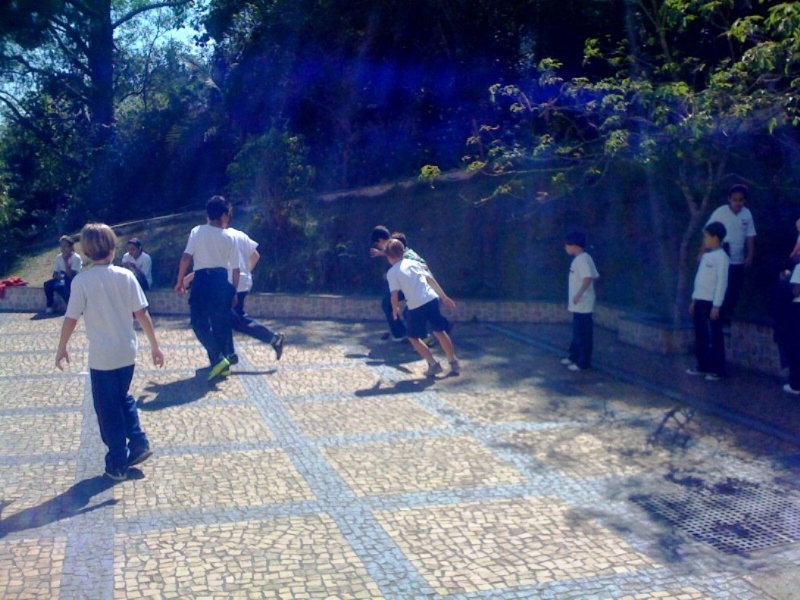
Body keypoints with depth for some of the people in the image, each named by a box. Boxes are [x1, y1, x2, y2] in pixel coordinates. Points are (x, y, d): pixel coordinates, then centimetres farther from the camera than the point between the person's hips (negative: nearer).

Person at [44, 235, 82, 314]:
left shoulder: (76, 258, -14)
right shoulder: (58, 257, 4)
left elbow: (71, 275, -22)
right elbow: (55, 273, 6)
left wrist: (65, 260, -23)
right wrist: (58, 276, -18)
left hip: (73, 281, -5)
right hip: (62, 279, 5)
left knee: (59, 285, -35)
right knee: (47, 284, -25)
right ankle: (49, 306, -9)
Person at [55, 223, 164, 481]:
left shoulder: (81, 281, -11)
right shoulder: (126, 276, -4)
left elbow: (70, 319, -7)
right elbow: (142, 314, -4)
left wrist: (62, 348, 8)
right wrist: (154, 345, 4)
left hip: (102, 356, -3)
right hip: (127, 352, 3)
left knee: (108, 409, 9)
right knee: (123, 398, 26)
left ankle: (118, 464, 16)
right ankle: (138, 443, 19)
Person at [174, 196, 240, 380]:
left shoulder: (197, 231, 1)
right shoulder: (229, 237, 6)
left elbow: (186, 257, -7)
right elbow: (235, 268, 6)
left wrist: (180, 281, 4)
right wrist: (234, 291, 17)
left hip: (202, 280, -2)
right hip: (221, 280, 2)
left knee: (200, 322, 4)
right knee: (221, 322, 13)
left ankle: (218, 359, -9)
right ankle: (227, 356, 18)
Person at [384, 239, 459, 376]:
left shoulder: (391, 273, 1)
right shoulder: (413, 263, 15)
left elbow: (394, 295, -8)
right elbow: (431, 280, 15)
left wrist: (395, 310, 11)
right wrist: (444, 297, 21)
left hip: (416, 306, -5)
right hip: (431, 299, 5)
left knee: (413, 337, 15)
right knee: (439, 331, 20)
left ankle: (433, 364, 8)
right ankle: (454, 362, 24)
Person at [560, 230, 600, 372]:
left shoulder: (582, 259, -17)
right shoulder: (581, 258, 12)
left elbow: (588, 278, -29)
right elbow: (595, 276, 17)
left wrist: (579, 293, -38)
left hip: (582, 304, -10)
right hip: (579, 304, 10)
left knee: (583, 333, -3)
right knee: (577, 331, 19)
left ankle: (583, 362, 4)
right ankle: (574, 356, 31)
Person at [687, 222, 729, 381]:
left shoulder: (721, 257, -13)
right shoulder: (706, 256, 14)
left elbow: (722, 283, -16)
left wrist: (716, 306, -18)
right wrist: (694, 300, 19)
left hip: (711, 303, -8)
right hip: (700, 301, 9)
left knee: (714, 337, -3)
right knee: (700, 336, 13)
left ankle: (718, 370, 2)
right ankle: (703, 365, 22)